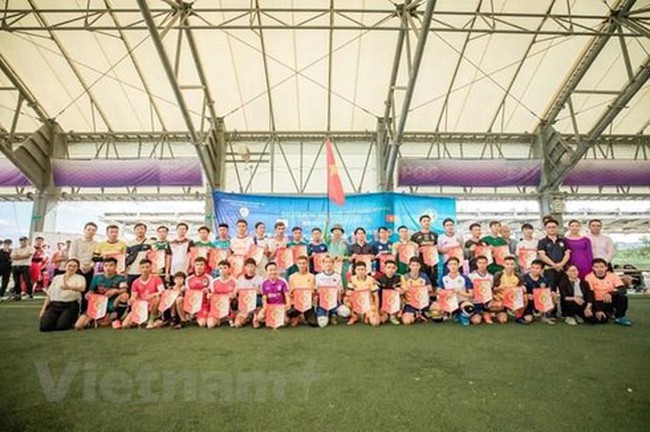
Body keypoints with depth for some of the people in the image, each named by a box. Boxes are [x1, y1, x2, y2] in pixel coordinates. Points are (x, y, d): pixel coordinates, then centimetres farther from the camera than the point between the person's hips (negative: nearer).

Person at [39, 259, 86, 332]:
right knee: (44, 326, -17)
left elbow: (82, 288, -20)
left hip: (70, 305, -4)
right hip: (54, 305, 4)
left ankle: (72, 320, 8)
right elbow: (49, 294, 18)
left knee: (61, 326, -24)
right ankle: (57, 319, 14)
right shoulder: (57, 278, 17)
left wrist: (69, 287, -40)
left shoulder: (80, 278, 3)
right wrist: (43, 309, 9)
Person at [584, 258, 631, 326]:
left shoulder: (612, 275, -3)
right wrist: (597, 310, -24)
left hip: (610, 301, 2)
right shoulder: (589, 277, -11)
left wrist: (610, 294, -34)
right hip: (598, 303, -2)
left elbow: (623, 289, -15)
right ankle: (608, 314, 9)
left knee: (622, 297, -29)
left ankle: (620, 317, -6)